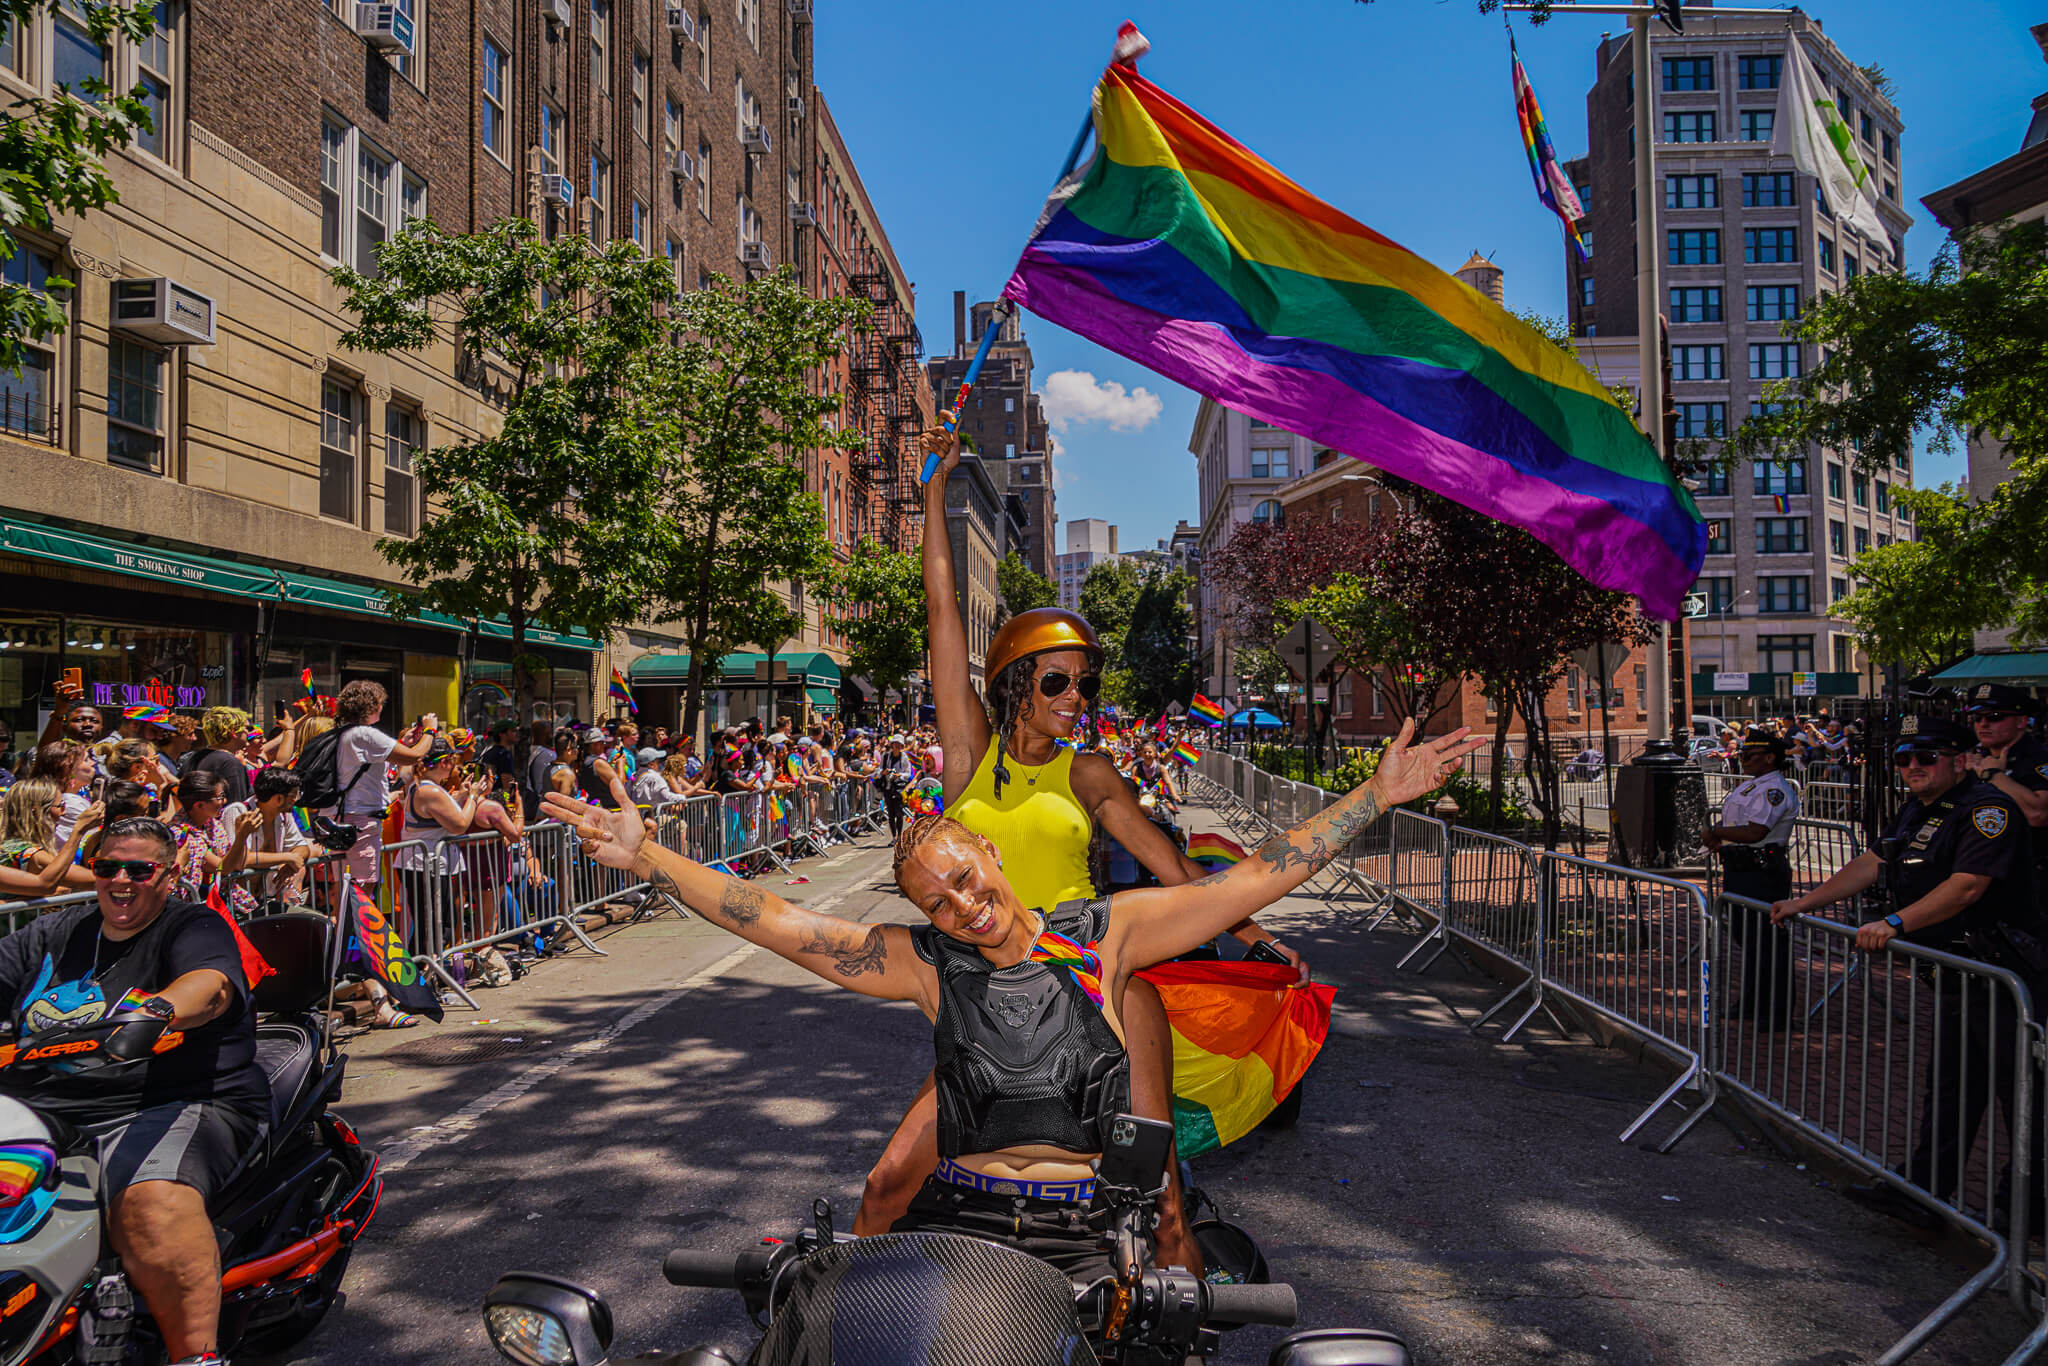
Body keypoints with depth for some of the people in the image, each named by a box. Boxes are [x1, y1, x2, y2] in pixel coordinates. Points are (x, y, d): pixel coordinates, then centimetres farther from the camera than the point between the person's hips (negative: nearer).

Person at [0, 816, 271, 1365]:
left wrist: (155, 1011, -41)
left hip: (173, 1106, -6)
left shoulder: (194, 928, 1)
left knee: (153, 1204, -33)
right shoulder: (53, 934, 23)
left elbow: (210, 985, -19)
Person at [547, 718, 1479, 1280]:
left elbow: (1254, 880, 1)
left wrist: (1378, 794, -2)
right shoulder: (924, 962, 2)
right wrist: (644, 857, -12)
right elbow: (779, 923, -4)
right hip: (957, 1217, 1)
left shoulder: (1106, 933, 2)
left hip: (1087, 1235, 0)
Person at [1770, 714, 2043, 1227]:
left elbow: (1967, 886, -26)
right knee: (1948, 1088, 14)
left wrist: (1895, 923, -31)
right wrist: (1802, 903, 13)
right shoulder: (1917, 811, 13)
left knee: (2018, 1091, 0)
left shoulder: (1988, 809, -16)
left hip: (2001, 973, -9)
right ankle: (1924, 1190, 20)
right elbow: (1870, 865, 18)